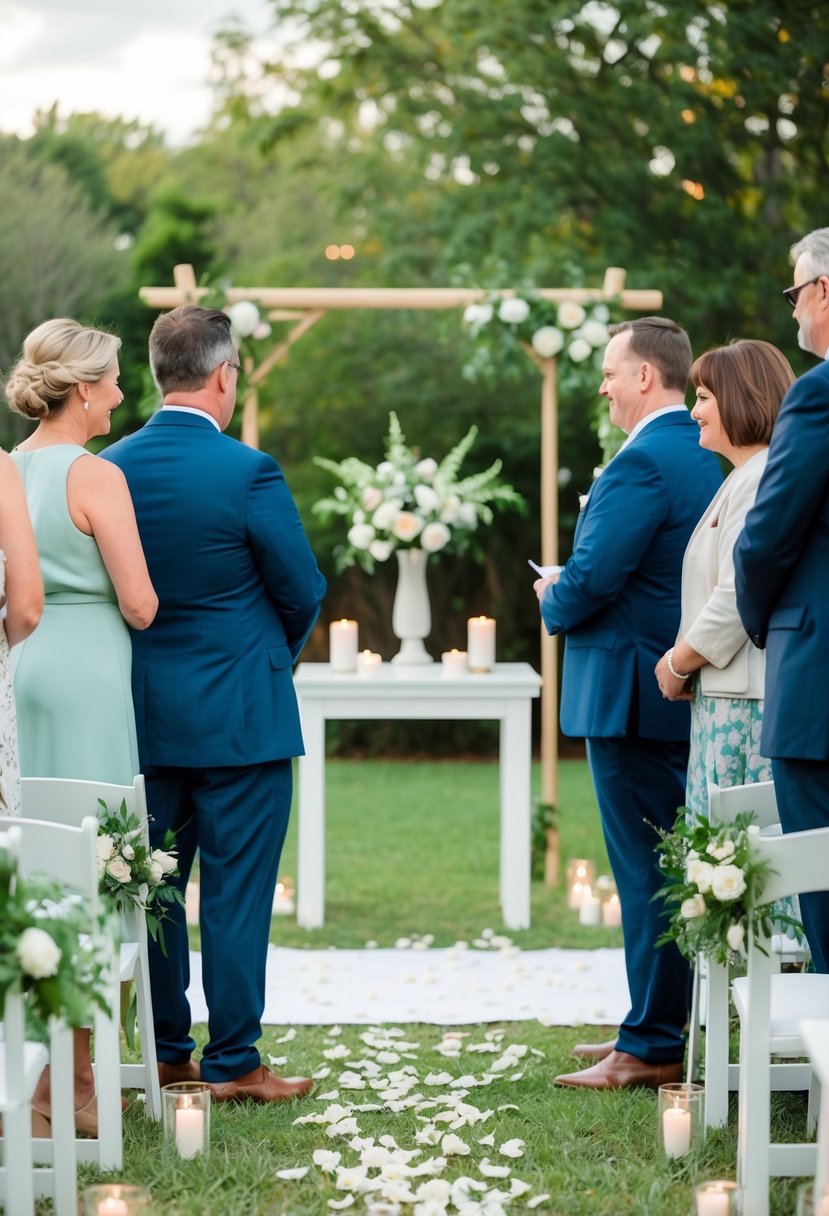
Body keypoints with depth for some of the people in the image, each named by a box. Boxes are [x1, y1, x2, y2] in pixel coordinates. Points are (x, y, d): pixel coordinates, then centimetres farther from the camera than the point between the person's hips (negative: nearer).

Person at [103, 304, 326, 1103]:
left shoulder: (111, 468, -1)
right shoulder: (247, 472, -15)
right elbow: (302, 592, -6)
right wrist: (274, 651, 14)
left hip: (143, 709, 5)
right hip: (237, 713, -5)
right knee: (235, 889, 1)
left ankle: (165, 1052, 21)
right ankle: (232, 1064, 5)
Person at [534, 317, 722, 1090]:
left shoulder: (645, 462, -17)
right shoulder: (709, 457, 13)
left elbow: (592, 578, -22)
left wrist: (553, 599, -1)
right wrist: (571, 589, 15)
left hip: (633, 695, -10)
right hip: (687, 690, 10)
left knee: (646, 871, -5)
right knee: (667, 866, 15)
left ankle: (651, 1049, 0)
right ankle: (656, 1027, 24)